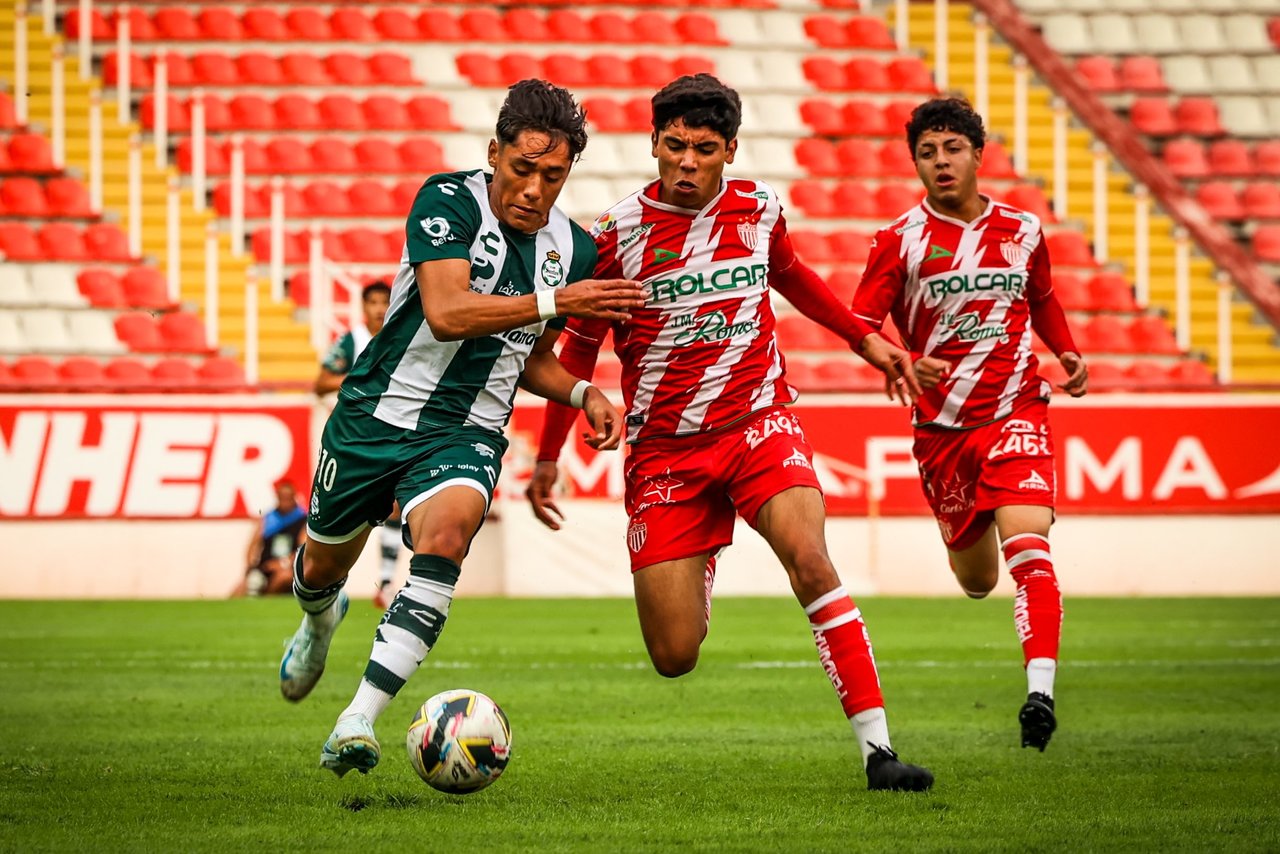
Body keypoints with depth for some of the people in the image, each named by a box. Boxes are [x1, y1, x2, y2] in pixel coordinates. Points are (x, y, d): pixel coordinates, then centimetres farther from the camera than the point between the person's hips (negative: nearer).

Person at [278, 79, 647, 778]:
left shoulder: (575, 249, 2)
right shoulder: (449, 200, -15)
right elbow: (446, 312, -28)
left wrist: (582, 393, 0)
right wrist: (556, 301, -32)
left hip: (466, 433, 2)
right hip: (377, 413, -1)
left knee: (447, 531, -31)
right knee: (322, 566, 16)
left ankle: (356, 726, -34)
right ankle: (319, 620, 59)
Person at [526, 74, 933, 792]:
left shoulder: (758, 207, 0)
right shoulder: (620, 233, -8)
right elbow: (579, 348, 6)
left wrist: (864, 337, 25)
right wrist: (548, 458, 9)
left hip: (759, 422, 1)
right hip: (664, 449, -1)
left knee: (810, 560, -28)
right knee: (675, 659, -4)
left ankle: (878, 747, -26)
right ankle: (699, 568, 36)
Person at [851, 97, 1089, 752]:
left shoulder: (1022, 231, 5)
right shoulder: (899, 241, -4)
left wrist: (1068, 356, 8)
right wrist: (905, 366, -24)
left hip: (1017, 411, 0)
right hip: (941, 425, 0)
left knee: (1027, 550, -22)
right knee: (976, 580, 13)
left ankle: (1040, 691, -30)